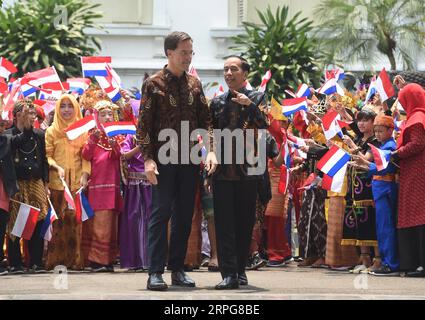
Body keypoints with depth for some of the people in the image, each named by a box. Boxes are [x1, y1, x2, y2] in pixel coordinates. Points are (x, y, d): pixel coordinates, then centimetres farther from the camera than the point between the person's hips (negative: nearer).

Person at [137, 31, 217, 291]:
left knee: (185, 215, 7)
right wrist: (148, 159, -14)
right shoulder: (154, 84, -3)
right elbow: (144, 124, -6)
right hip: (163, 159, -5)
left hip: (189, 159, 5)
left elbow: (205, 120, 10)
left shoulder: (194, 84, 11)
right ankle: (156, 272, -5)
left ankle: (178, 269, 15)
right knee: (161, 213, -6)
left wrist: (210, 149, -5)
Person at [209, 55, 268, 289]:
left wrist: (249, 105, -21)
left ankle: (240, 270, 15)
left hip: (248, 169, -1)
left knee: (245, 222, 4)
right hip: (222, 170, 1)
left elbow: (265, 126, -10)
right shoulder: (217, 102, 13)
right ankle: (228, 274, -7)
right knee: (224, 223, -5)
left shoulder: (257, 98, 6)